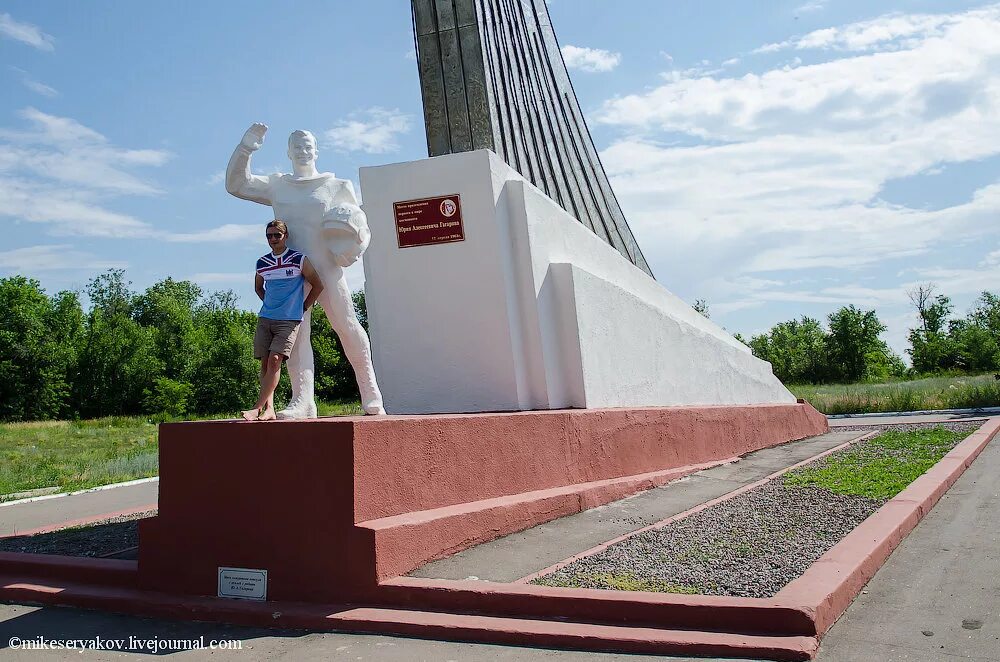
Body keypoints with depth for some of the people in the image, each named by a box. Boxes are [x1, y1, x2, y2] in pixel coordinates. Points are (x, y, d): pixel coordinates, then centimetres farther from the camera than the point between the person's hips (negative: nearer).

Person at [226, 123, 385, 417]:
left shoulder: (337, 186, 13)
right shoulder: (277, 187, 19)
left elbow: (362, 228, 13)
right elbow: (236, 184, 14)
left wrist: (352, 246, -10)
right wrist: (247, 146, 5)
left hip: (327, 268, -2)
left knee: (347, 325, -6)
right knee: (295, 332, -7)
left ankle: (370, 394, 3)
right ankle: (302, 401, -11)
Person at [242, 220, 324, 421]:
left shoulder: (299, 260, -1)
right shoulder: (262, 263, 11)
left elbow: (318, 286, 5)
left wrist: (303, 308, 5)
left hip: (289, 320, -5)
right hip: (265, 319, 5)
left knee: (275, 360, -16)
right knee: (265, 363, 0)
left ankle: (258, 408, -19)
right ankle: (269, 409, 3)